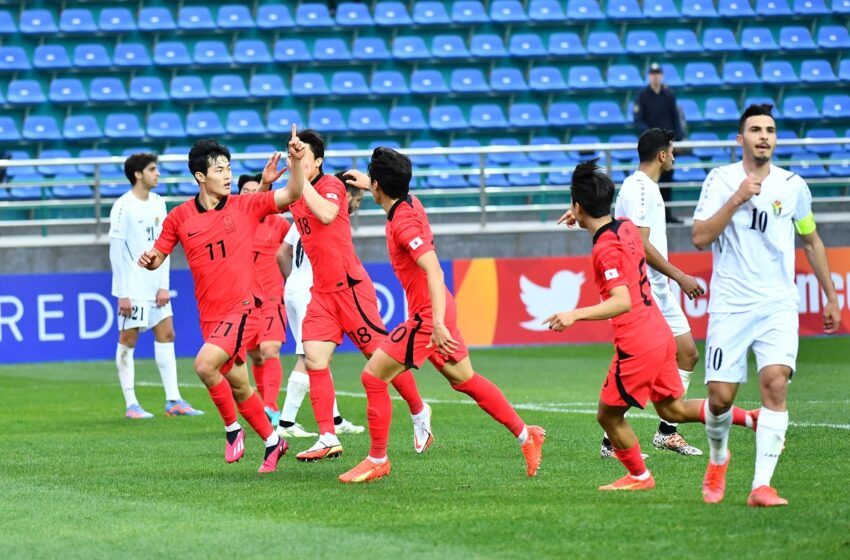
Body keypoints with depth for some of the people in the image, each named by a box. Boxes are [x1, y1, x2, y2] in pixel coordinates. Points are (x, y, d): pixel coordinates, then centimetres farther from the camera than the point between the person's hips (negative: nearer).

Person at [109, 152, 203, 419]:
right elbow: (116, 251, -12)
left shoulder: (158, 203, 9)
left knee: (166, 335, 4)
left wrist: (164, 285, 4)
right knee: (128, 340, -1)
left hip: (155, 285, 7)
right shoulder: (123, 207, -12)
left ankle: (173, 401, 6)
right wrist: (122, 294, -15)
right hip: (133, 287, -7)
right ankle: (131, 405, 2)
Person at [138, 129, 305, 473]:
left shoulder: (245, 206, -2)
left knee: (205, 364, -25)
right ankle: (272, 441, 31)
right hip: (210, 314, 4)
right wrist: (149, 260, -10)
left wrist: (296, 160, -22)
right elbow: (157, 257, 12)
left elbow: (293, 194, -7)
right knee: (237, 386, 11)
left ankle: (233, 429, -4)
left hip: (243, 306, -4)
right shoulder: (180, 217, 4)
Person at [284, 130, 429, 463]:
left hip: (349, 286, -7)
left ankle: (418, 411, 25)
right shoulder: (295, 196, 10)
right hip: (321, 291, 7)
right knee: (314, 359, -8)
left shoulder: (330, 185, -12)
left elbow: (326, 214, -32)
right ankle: (328, 439, -9)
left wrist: (302, 180, -27)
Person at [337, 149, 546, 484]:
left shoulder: (403, 222, -23)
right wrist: (367, 184, 47)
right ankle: (525, 435, 24)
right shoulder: (410, 202, 4)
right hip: (434, 314, 10)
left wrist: (438, 324, -38)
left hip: (427, 317, -10)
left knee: (373, 377, -5)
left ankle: (377, 460, 3)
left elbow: (433, 271, -32)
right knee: (465, 379, 19)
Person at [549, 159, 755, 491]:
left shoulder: (605, 249, -18)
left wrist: (576, 315, -35)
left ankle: (639, 476, 19)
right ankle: (749, 418, 14)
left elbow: (622, 302, -28)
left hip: (636, 345, -9)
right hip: (660, 334, 9)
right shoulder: (627, 228, 7)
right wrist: (586, 218, 32)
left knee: (608, 415, 7)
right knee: (672, 409, 20)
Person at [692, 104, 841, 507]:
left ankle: (762, 485, -19)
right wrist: (737, 199, -17)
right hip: (730, 305, -1)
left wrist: (831, 297, 19)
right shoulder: (721, 180, 1)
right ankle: (718, 459, 29)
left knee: (776, 383, -19)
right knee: (720, 395, -4)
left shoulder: (792, 185, 7)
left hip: (779, 305, 1)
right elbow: (700, 238, -8)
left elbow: (811, 241, 20)